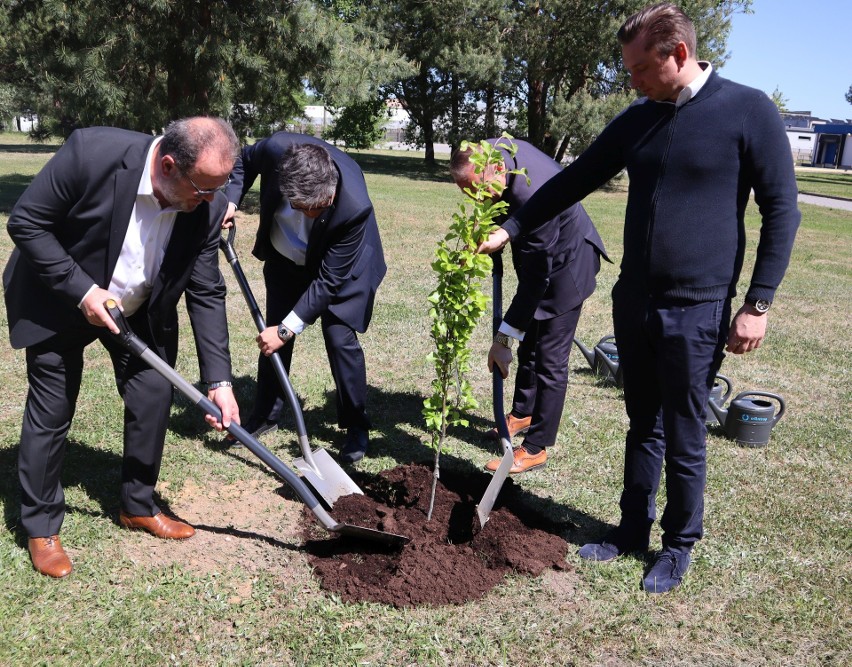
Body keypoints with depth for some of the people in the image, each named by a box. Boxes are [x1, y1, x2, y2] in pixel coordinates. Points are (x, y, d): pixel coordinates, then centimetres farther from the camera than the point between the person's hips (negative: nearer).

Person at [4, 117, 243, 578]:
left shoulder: (207, 207, -21)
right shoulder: (91, 152, -33)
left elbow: (206, 294, -14)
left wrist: (219, 381, -18)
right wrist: (81, 290, -28)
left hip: (140, 311, 4)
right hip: (58, 301, -3)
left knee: (153, 397, 2)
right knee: (50, 413, 2)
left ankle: (138, 507, 24)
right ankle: (41, 527, 21)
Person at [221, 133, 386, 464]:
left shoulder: (354, 206, -41)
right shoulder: (277, 148, -33)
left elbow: (328, 279, -32)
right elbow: (244, 161, -5)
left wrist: (288, 328, -31)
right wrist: (230, 200, -21)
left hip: (339, 267, -4)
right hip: (284, 258, 4)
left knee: (340, 339, -10)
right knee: (273, 334, 9)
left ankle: (356, 427, 8)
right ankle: (266, 414, 27)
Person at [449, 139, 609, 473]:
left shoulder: (532, 194, -41)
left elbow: (536, 276, -34)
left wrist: (503, 337, -30)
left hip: (565, 264, -9)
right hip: (537, 253, 9)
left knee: (550, 360, -3)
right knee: (529, 344, 21)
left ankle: (536, 448, 8)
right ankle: (522, 414, 40)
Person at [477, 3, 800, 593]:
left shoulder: (748, 111, -8)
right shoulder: (637, 120, 7)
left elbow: (781, 211, -7)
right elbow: (574, 182, 13)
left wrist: (757, 304, -12)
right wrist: (510, 229, 10)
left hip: (697, 310, -5)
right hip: (634, 302, 5)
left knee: (684, 439, 7)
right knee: (642, 426, 17)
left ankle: (680, 544, 27)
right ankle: (633, 529, 32)